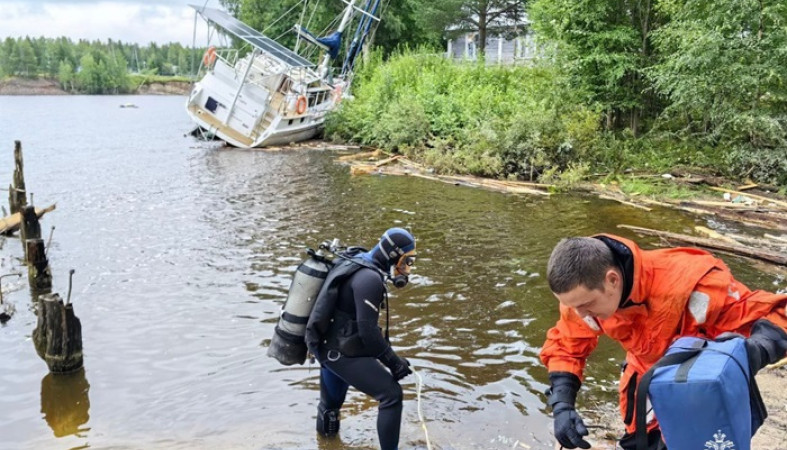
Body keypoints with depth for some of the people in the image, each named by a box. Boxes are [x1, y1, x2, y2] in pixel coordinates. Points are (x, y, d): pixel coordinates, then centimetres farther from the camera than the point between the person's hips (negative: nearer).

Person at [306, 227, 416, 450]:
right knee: (391, 394, -10)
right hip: (342, 353, -10)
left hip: (327, 346, 10)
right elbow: (368, 330, -23)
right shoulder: (370, 278, -21)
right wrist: (393, 361, -14)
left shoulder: (357, 265, 9)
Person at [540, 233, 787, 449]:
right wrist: (562, 406, -27)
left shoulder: (686, 281, -43)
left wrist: (750, 353, -57)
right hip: (649, 369, 4)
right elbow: (565, 347, -11)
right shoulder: (583, 292, -27)